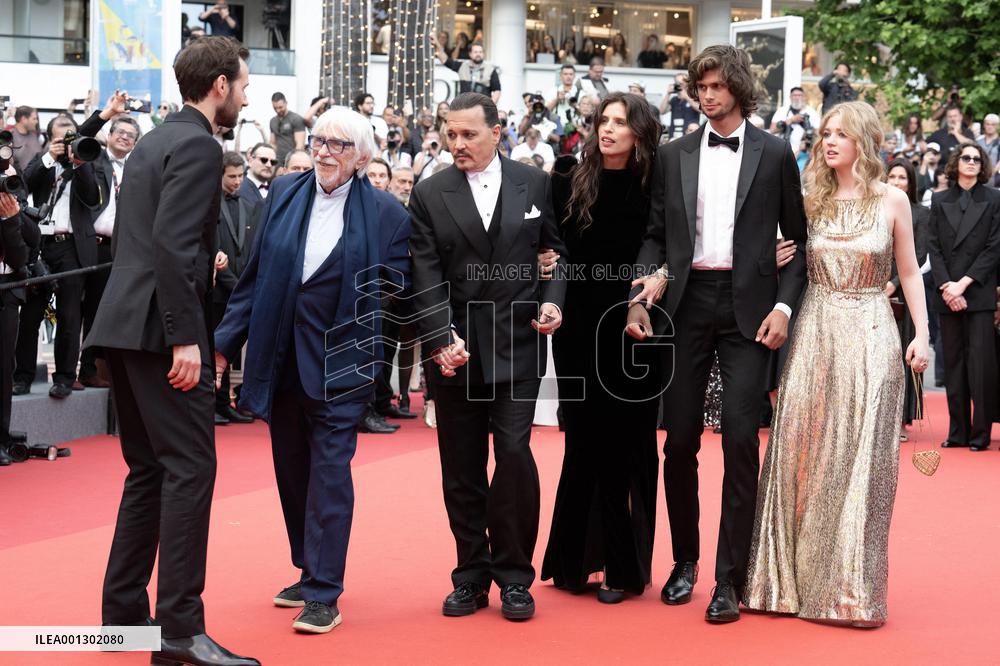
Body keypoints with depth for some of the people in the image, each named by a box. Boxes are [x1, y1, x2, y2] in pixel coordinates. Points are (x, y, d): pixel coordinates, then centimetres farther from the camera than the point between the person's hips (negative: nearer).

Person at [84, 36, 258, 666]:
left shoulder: (153, 142, 18)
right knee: (191, 467, -8)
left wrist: (206, 258, 24)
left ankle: (123, 611, 20)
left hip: (123, 325, 10)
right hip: (160, 329, -10)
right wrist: (185, 337, -22)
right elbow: (172, 244, -21)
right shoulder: (198, 146, -11)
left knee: (149, 468, 15)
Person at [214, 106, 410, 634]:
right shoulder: (284, 195, 5)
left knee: (329, 467, -4)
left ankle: (324, 594, 1)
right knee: (291, 467, 12)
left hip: (339, 361, -4)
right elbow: (255, 275, 7)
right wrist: (226, 341, 5)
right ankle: (309, 570, 27)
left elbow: (396, 292, 0)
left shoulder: (385, 213, -5)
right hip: (280, 358, 4)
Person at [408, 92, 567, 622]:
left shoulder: (534, 184, 5)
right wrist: (442, 339, -16)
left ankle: (513, 576, 5)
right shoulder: (429, 195, 2)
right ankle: (471, 576, 18)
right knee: (461, 469, 7)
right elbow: (426, 277, -5)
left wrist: (553, 299, -5)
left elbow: (555, 251, 13)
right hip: (456, 350, 1)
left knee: (514, 454, -10)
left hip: (517, 347, -1)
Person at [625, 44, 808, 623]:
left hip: (747, 305, -2)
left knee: (741, 439, -7)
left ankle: (730, 579, -1)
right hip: (687, 303, 2)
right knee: (681, 439, 4)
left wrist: (785, 305, -5)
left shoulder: (774, 153, 5)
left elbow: (797, 238, 6)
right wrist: (645, 291, -4)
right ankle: (685, 559, 22)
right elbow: (655, 232, 12)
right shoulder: (675, 155, 11)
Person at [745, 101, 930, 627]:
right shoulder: (812, 200, 8)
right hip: (814, 332, 2)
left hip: (869, 333, -2)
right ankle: (796, 578, 12)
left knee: (860, 458, -1)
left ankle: (851, 585, 8)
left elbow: (909, 271, 6)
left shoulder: (892, 200, 1)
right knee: (801, 451, 1)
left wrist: (921, 334, 0)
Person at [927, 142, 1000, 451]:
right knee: (953, 365, 5)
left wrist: (964, 283, -10)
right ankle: (958, 432, 10)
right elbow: (934, 248, 5)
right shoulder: (940, 201, 11)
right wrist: (946, 285, -8)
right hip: (947, 295, 3)